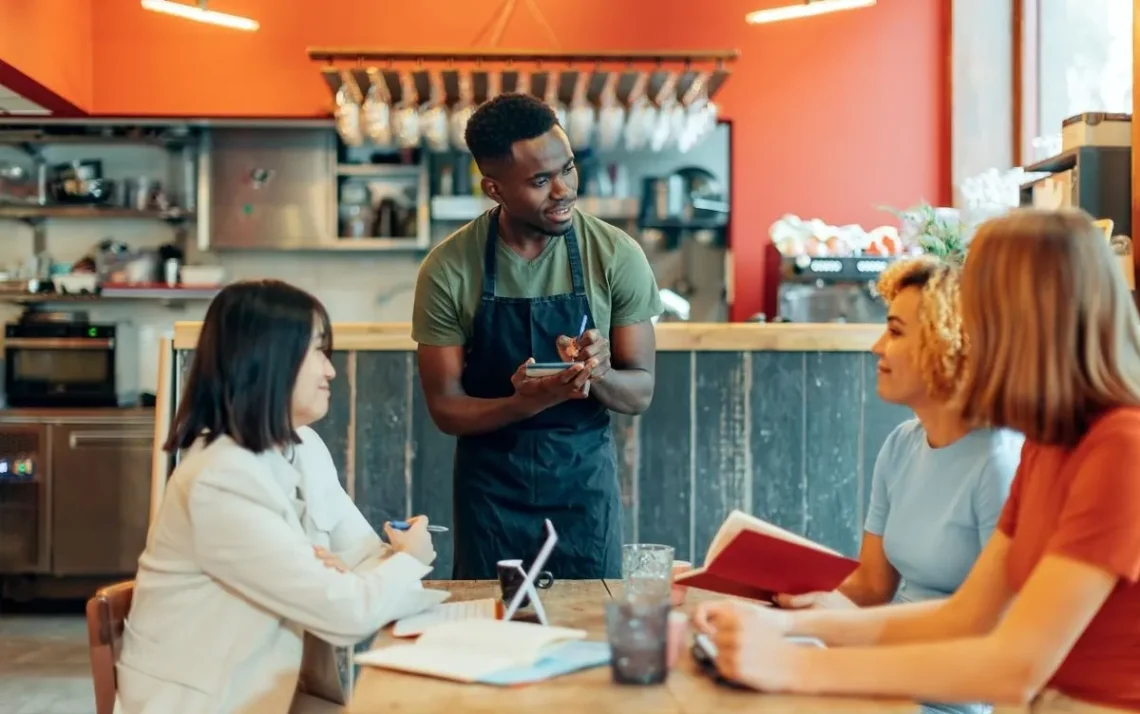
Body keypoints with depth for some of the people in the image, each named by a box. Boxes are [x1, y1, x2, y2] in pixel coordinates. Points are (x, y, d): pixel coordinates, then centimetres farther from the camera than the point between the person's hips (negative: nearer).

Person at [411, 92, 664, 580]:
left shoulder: (617, 255, -11)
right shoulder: (448, 270, -12)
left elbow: (640, 393, -4)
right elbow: (445, 408, -8)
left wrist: (598, 374, -26)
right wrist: (527, 403, -26)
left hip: (585, 482, 1)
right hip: (491, 486, 0)